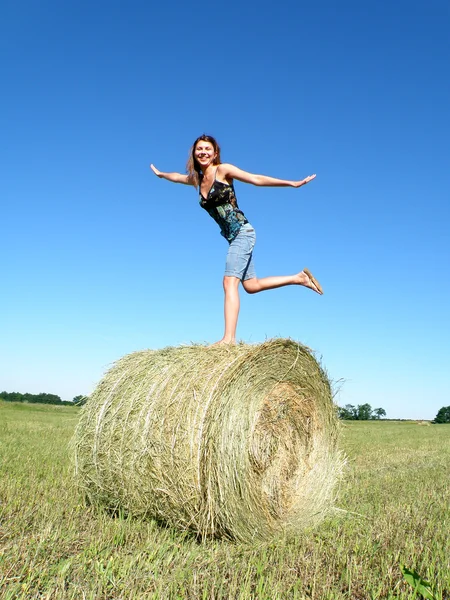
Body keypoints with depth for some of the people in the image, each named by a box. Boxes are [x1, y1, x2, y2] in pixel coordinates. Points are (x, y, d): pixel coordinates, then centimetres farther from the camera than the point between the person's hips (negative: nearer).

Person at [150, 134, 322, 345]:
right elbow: (178, 177, 34)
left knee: (230, 282, -18)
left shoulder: (223, 170, -7)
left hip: (242, 232, -8)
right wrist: (160, 174, 51)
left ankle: (229, 338, -22)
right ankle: (299, 278, 23)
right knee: (251, 285, 11)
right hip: (233, 237, 8)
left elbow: (257, 179, -11)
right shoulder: (196, 179, 13)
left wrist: (292, 183, -15)